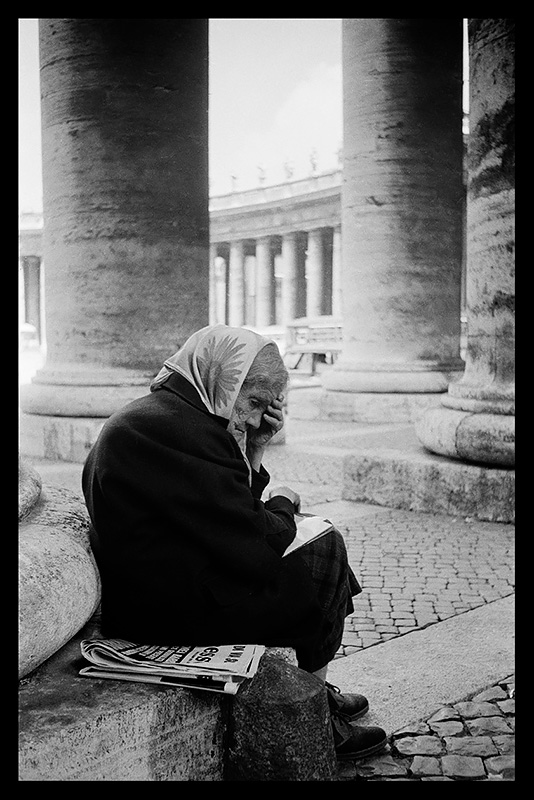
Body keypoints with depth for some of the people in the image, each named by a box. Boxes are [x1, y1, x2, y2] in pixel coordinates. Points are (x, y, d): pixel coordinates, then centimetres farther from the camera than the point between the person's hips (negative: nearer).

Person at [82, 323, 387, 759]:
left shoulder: (153, 414, 10)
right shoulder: (183, 429, -23)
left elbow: (229, 512, 15)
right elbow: (254, 549, -24)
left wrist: (254, 449, 2)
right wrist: (282, 505, -4)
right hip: (176, 610, -11)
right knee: (327, 554, 0)